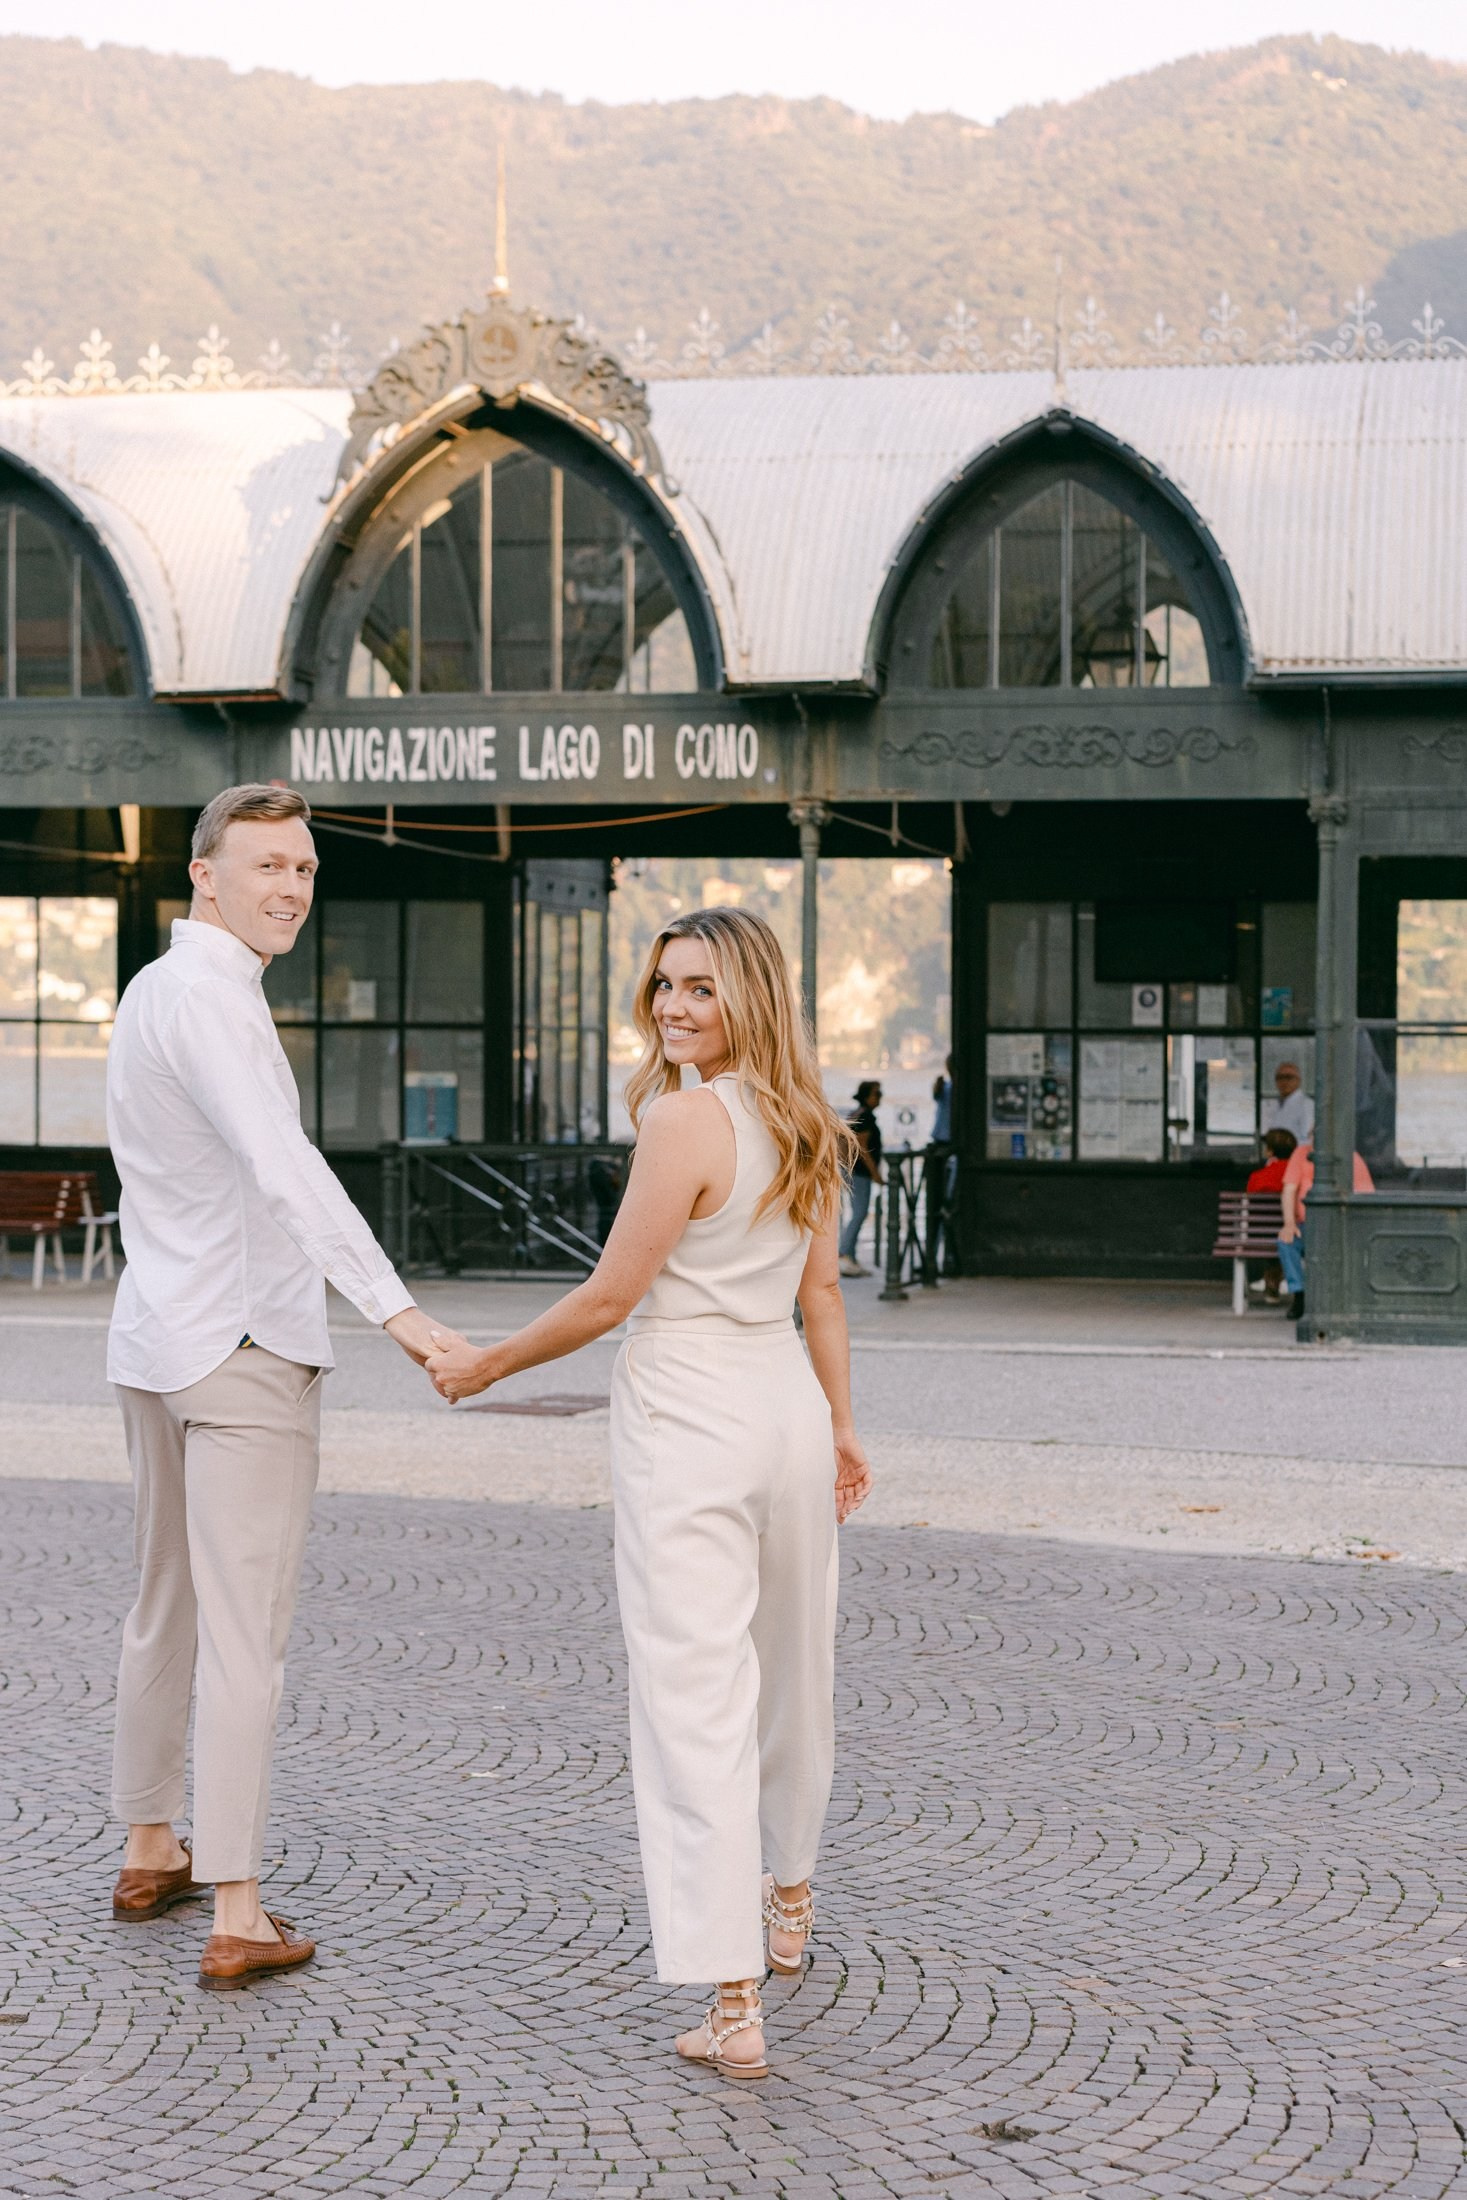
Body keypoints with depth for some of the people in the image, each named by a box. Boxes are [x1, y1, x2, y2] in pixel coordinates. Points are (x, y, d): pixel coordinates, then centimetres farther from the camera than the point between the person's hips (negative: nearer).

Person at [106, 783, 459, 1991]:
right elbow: (282, 1167, -33)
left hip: (155, 1345, 9)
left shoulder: (152, 992, 13)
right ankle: (238, 1919, -6)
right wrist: (396, 1308, -42)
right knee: (245, 1639, -7)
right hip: (245, 1350, -9)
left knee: (169, 1610, 20)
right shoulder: (209, 998, -18)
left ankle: (150, 1854, 32)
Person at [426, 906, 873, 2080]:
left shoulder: (682, 1118, -16)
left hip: (687, 1419, -8)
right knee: (790, 1670, 23)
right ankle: (787, 1902, 43)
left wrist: (484, 1366, 0)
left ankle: (734, 2005, -11)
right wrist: (842, 1427, 21)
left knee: (695, 1698, -7)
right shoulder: (804, 1124, 8)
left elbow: (610, 1295, -12)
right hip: (786, 1403, 8)